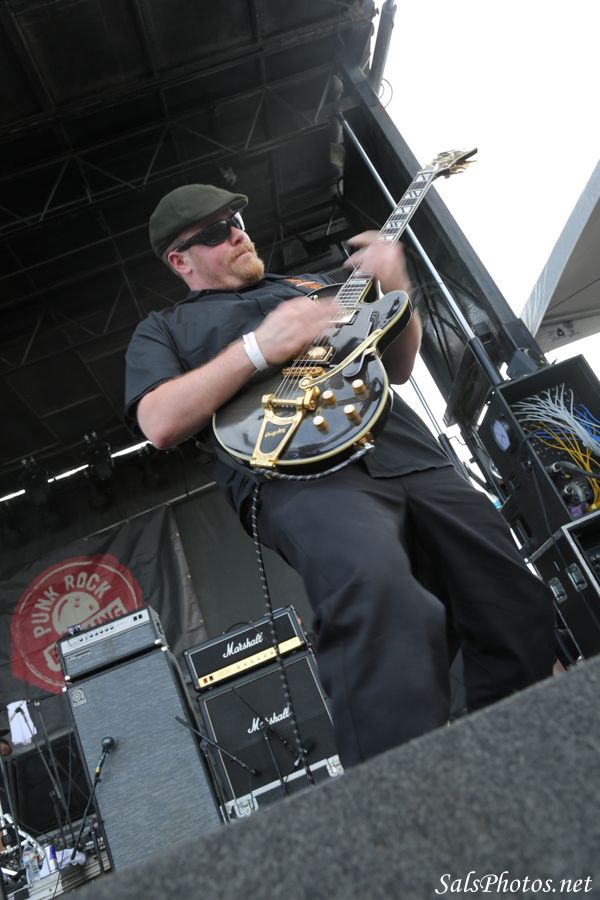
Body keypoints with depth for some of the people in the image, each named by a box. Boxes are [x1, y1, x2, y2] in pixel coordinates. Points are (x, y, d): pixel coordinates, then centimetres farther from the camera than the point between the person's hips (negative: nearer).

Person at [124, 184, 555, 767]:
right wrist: (260, 347, -8)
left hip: (408, 450, 6)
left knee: (517, 610, 0)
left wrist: (395, 288, 11)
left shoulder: (311, 283, 33)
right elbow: (160, 425, -1)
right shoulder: (163, 330, 21)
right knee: (380, 597, -37)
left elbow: (397, 368, 30)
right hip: (297, 470, -5)